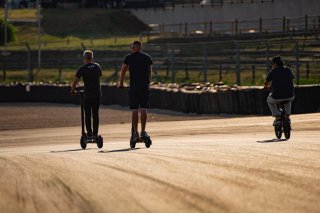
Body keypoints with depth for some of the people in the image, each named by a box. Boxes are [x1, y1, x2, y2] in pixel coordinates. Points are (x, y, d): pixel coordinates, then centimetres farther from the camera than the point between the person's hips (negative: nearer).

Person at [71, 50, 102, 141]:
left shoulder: (82, 69, -6)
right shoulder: (97, 67, 6)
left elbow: (74, 82, -4)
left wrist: (73, 90, 15)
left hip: (87, 95, -3)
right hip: (97, 94, 3)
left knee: (87, 115, 3)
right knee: (95, 114, 9)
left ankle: (89, 135, 0)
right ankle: (95, 134, 8)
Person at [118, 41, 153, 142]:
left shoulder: (129, 58, 4)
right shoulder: (147, 57, 10)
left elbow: (123, 71, 10)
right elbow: (149, 72, 15)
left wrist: (120, 83, 22)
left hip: (133, 86, -1)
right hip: (145, 86, 1)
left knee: (135, 110, 1)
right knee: (143, 109, -1)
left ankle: (135, 133, 0)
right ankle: (143, 131, -7)